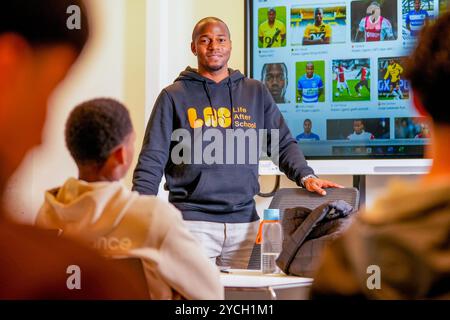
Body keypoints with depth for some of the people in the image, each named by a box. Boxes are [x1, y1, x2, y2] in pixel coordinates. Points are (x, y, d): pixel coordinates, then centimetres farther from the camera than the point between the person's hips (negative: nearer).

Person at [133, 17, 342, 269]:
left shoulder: (256, 93, 15)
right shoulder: (174, 96, 7)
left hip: (244, 220, 3)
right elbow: (152, 160, 3)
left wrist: (306, 177, -4)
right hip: (193, 219, -2)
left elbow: (283, 144, 15)